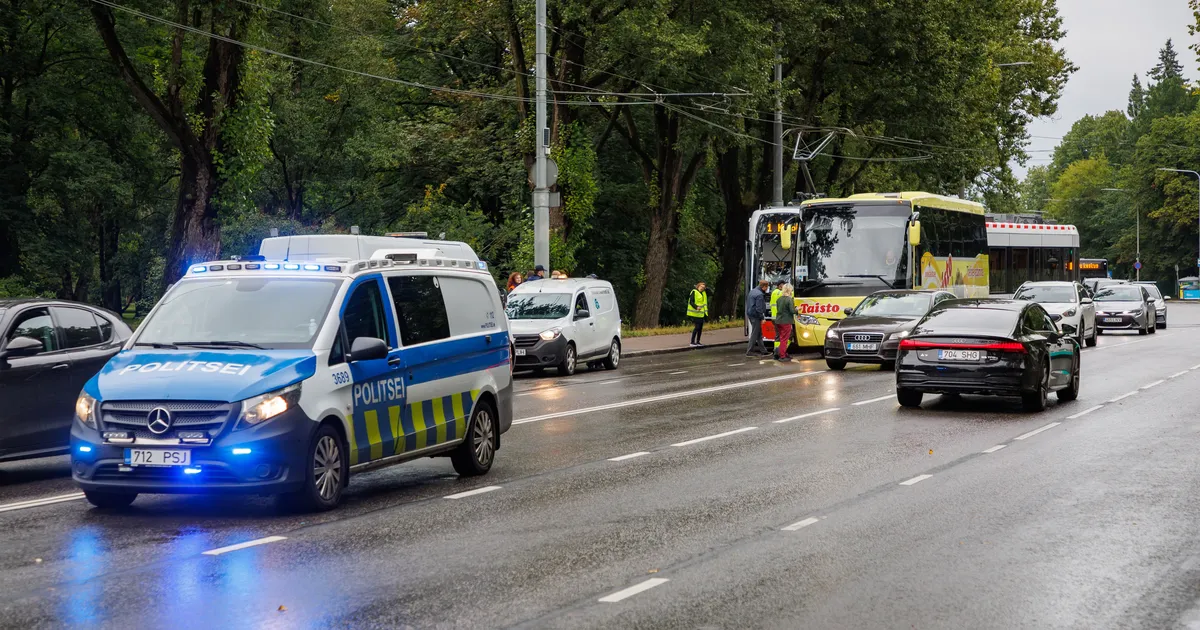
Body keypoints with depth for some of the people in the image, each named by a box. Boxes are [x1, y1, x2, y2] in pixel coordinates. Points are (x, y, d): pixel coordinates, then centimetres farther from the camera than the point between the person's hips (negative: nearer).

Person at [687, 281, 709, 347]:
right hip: (695, 314, -8)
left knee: (700, 328, 9)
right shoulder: (694, 292, -10)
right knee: (697, 327, -12)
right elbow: (691, 302, -18)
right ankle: (692, 342, -6)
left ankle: (698, 342, 19)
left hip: (701, 314, 8)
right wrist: (696, 307, -29)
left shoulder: (704, 293, 13)